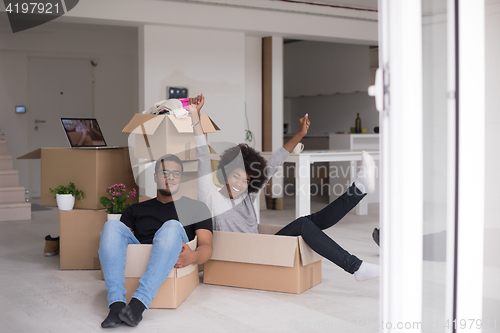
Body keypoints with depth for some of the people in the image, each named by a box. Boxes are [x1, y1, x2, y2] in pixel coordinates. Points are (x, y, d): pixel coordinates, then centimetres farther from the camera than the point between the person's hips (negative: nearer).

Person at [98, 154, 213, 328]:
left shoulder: (196, 207, 23)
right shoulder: (136, 210, 31)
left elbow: (206, 246, 9)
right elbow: (117, 235, 17)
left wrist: (193, 257, -16)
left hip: (172, 263, -2)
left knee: (172, 226, -32)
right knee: (112, 225, -24)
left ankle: (139, 303, -47)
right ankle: (116, 304, -40)